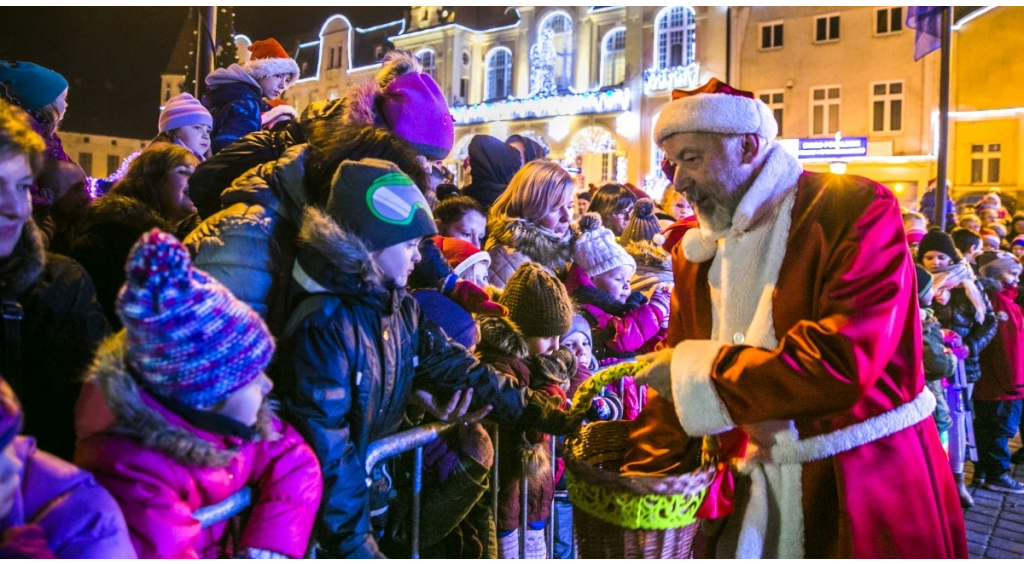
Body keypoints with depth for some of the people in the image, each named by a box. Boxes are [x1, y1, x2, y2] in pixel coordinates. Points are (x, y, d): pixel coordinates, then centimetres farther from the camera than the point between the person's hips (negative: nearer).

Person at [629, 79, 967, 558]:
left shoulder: (855, 209, -13)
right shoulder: (694, 253, 5)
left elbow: (841, 361, -25)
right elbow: (673, 382, 10)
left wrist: (698, 372, -18)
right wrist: (638, 476, 1)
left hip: (867, 491, -5)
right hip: (756, 489, 5)